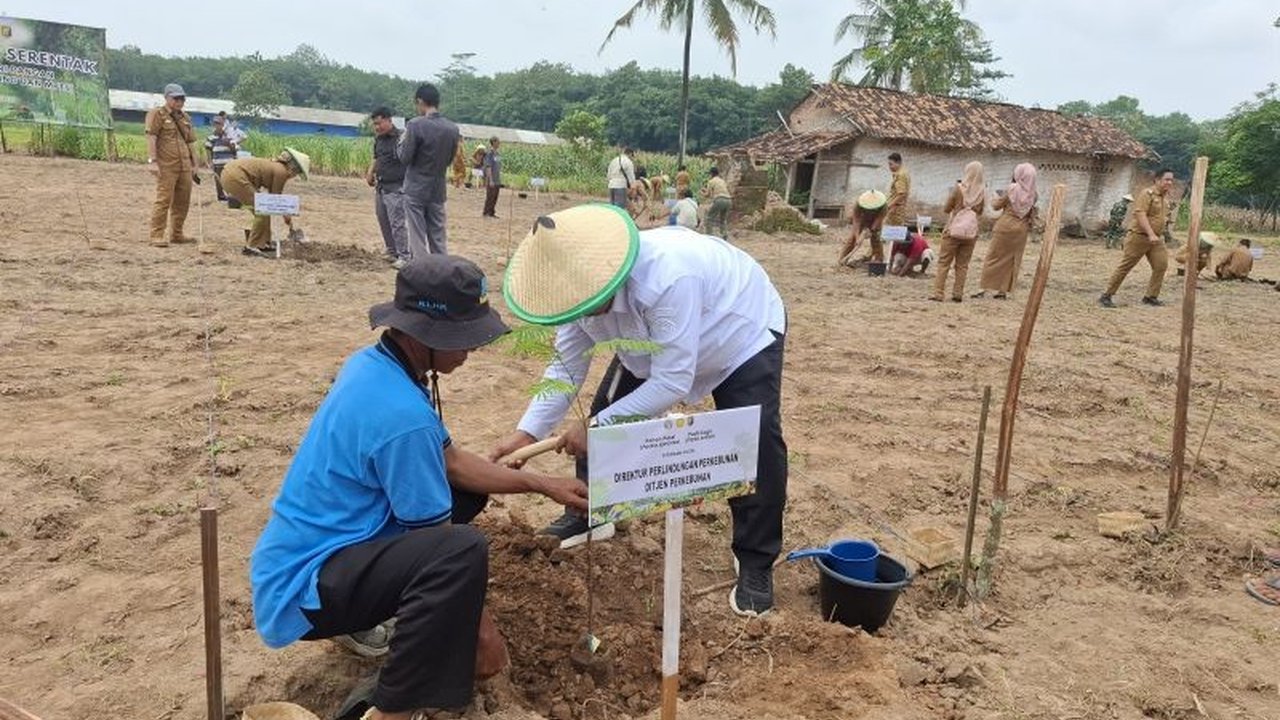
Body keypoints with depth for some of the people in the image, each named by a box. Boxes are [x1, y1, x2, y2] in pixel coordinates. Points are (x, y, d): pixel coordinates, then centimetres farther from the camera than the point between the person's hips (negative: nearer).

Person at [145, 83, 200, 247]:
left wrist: (194, 165, 19)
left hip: (184, 166, 7)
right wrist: (152, 160, -17)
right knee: (164, 200, -9)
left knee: (182, 201, 8)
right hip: (166, 166, -7)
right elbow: (151, 138, -8)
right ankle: (157, 236, -7)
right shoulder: (157, 114, 0)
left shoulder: (185, 118, 21)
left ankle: (176, 234, 19)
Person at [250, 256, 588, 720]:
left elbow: (450, 461, 8)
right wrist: (480, 626, -7)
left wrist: (541, 484, 6)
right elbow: (443, 544, -19)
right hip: (299, 591, -10)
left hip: (306, 552, 10)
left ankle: (367, 618, 19)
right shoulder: (401, 414, -28)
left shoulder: (371, 364, 0)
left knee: (466, 489, 16)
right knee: (463, 550, -33)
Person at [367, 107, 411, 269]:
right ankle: (391, 252, 27)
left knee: (397, 223, -9)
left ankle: (404, 257, -3)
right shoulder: (378, 139, 10)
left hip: (395, 188, -8)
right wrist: (370, 172, 8)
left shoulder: (401, 137, -14)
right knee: (383, 221, 15)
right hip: (380, 187, 8)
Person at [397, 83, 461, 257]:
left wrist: (402, 142, 8)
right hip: (438, 191, 5)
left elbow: (405, 158, -9)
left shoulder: (416, 125, -13)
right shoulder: (453, 129, 2)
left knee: (418, 238, 1)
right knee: (438, 239, 10)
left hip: (416, 190, -4)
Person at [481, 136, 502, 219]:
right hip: (491, 180, -7)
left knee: (495, 197, 10)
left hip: (497, 180, 7)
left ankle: (492, 213, 17)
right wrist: (491, 180, -19)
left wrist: (500, 179, 15)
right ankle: (486, 213, 5)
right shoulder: (489, 153, -11)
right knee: (490, 197, -3)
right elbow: (488, 167, -15)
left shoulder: (498, 153, 12)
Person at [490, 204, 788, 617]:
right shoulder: (583, 283, -22)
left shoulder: (668, 279, -46)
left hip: (744, 333, -6)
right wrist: (528, 432, -22)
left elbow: (673, 382, -42)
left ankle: (755, 564, 1)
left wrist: (596, 425, -37)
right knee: (606, 414, 1)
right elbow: (566, 366, -13)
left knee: (757, 446, -17)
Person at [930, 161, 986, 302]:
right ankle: (957, 294, 7)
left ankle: (938, 294, -4)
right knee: (962, 264, 9)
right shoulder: (982, 192, -1)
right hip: (971, 231, 3)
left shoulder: (959, 188, -8)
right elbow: (980, 212, 12)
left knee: (944, 262, 2)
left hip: (954, 229, -3)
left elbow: (946, 209, -3)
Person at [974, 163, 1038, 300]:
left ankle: (983, 288, 0)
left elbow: (996, 205, -3)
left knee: (994, 257, 3)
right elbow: (1031, 212, 9)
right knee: (1013, 260, 10)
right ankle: (1003, 290, 10)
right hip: (1021, 230, 3)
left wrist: (998, 196, 16)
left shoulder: (1012, 189, -12)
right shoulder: (1033, 194, -1)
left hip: (1005, 227, -3)